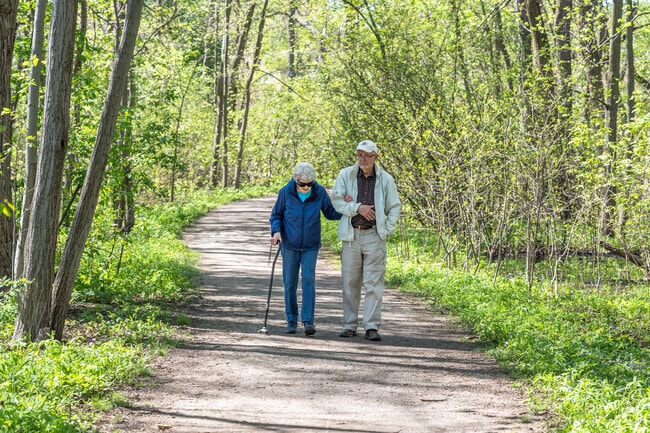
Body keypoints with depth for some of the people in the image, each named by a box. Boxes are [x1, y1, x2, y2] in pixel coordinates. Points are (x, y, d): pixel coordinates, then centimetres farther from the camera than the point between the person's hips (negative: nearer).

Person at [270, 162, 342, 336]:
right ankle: (291, 321, 16)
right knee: (290, 283, 5)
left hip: (311, 246, -1)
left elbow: (331, 213, 5)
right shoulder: (286, 192, -7)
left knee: (308, 280, -11)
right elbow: (276, 215, 4)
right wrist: (276, 231, -13)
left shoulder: (320, 192, -5)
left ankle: (308, 321, -11)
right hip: (289, 245, 1)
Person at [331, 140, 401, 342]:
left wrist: (387, 230, 0)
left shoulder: (385, 180, 4)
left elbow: (394, 207, 10)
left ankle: (372, 327, -4)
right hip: (351, 236, 1)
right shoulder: (346, 175, 3)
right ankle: (350, 324, 14)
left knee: (374, 283, -5)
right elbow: (336, 200, -5)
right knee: (350, 282, 6)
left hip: (374, 236, -1)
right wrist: (357, 207, -17)